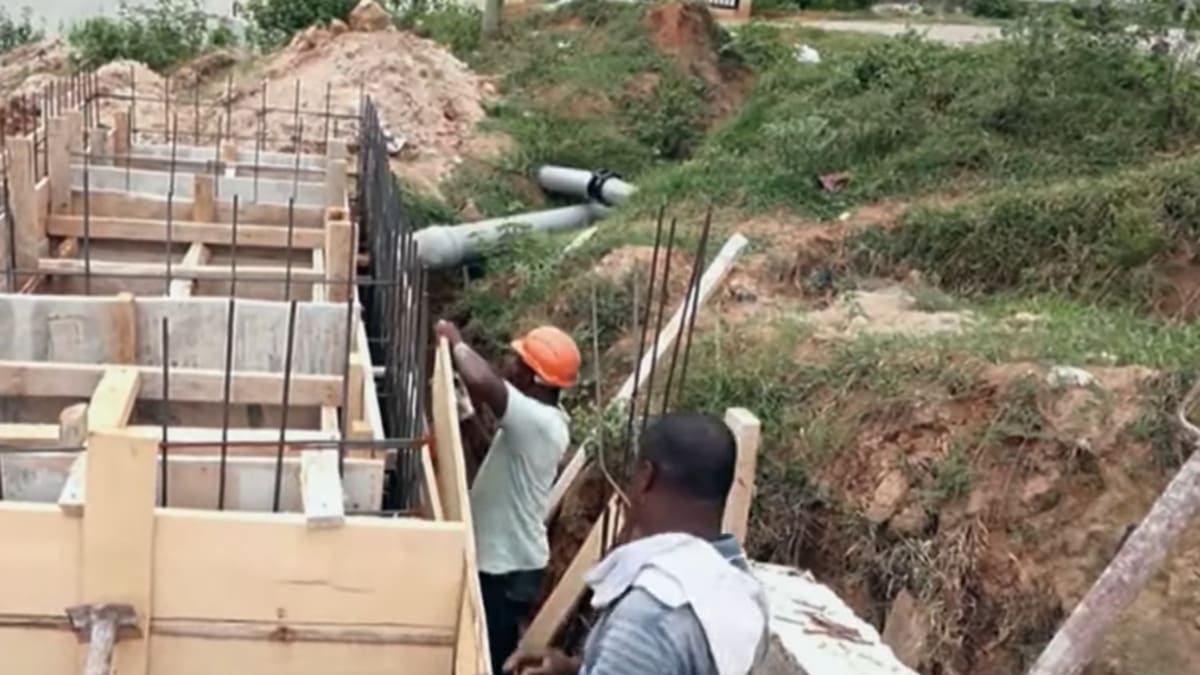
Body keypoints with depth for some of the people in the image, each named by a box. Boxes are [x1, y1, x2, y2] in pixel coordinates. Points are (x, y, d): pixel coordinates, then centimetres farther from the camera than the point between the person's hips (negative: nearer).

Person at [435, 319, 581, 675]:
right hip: (506, 560, 10)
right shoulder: (544, 418, 5)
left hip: (507, 569, -10)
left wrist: (456, 342, -24)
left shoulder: (537, 420, -27)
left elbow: (481, 381, -42)